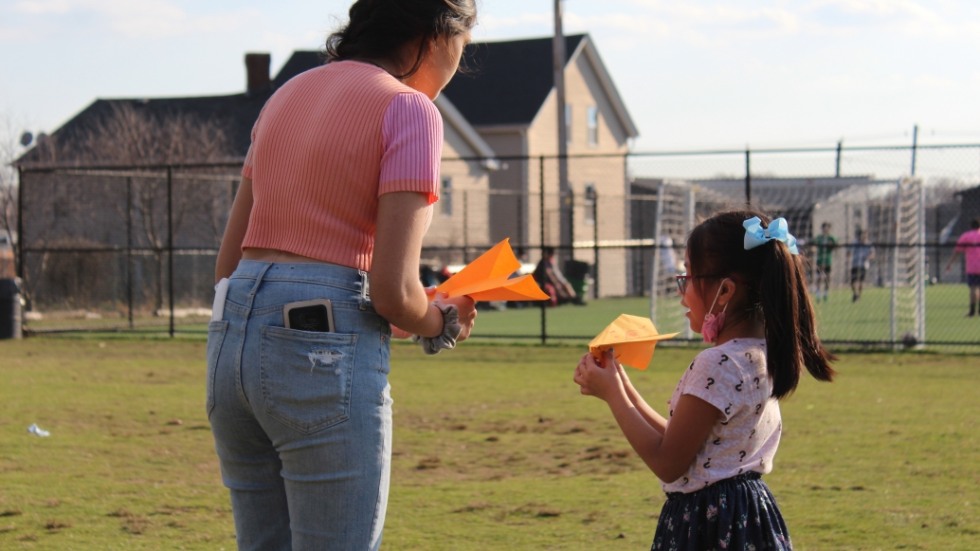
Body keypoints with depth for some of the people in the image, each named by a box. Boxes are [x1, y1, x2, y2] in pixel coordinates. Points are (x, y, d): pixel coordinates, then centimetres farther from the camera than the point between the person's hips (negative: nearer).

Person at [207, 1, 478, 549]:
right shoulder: (409, 109, -4)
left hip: (231, 340, 8)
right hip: (325, 350, -8)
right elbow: (394, 291, -13)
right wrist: (443, 324, 7)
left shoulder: (288, 93, 19)